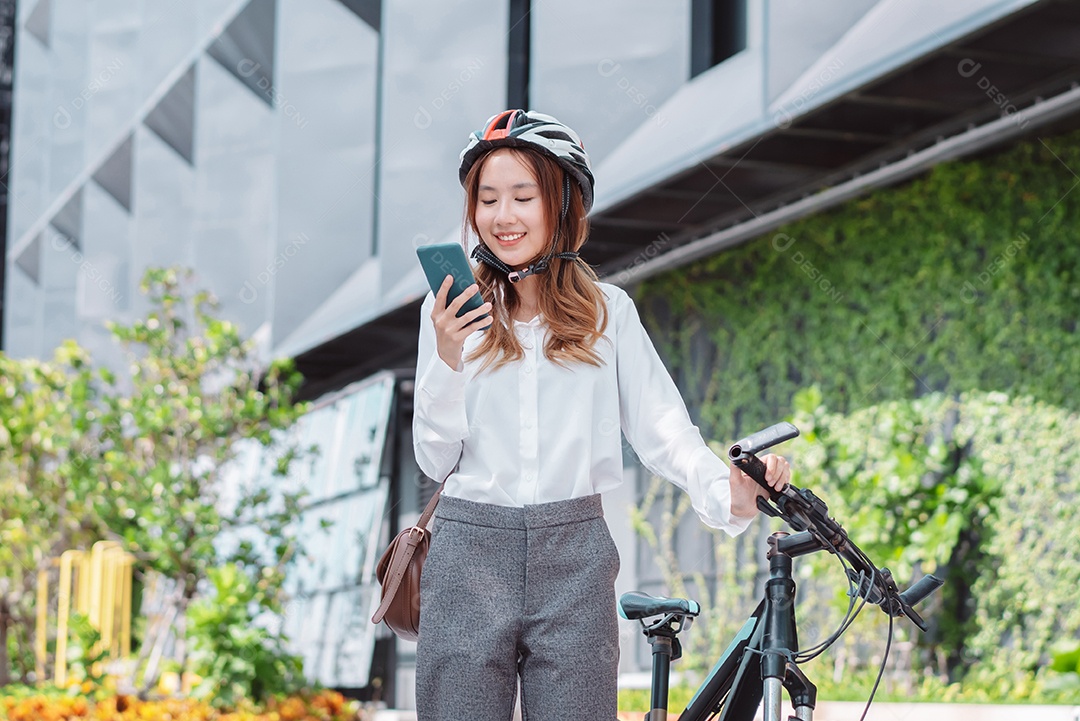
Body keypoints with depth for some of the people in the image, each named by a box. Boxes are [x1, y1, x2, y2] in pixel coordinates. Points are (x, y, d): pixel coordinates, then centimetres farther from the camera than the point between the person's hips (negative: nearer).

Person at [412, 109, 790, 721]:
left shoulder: (608, 312, 9)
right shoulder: (453, 310, 6)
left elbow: (660, 426, 0)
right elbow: (436, 459, 5)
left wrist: (729, 489, -18)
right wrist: (447, 361, -11)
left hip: (575, 560, 0)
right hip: (470, 550, 0)